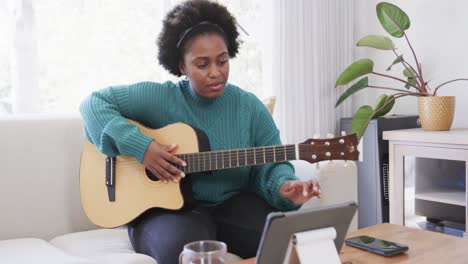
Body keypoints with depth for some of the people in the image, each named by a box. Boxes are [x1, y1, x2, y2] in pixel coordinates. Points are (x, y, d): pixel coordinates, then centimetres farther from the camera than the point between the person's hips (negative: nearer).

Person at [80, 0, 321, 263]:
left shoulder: (249, 107, 0)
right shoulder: (158, 98, -7)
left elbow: (271, 164, -1)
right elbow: (94, 102, -8)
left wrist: (285, 186, -25)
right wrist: (140, 146, -20)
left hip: (234, 204, 3)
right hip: (167, 208, -2)